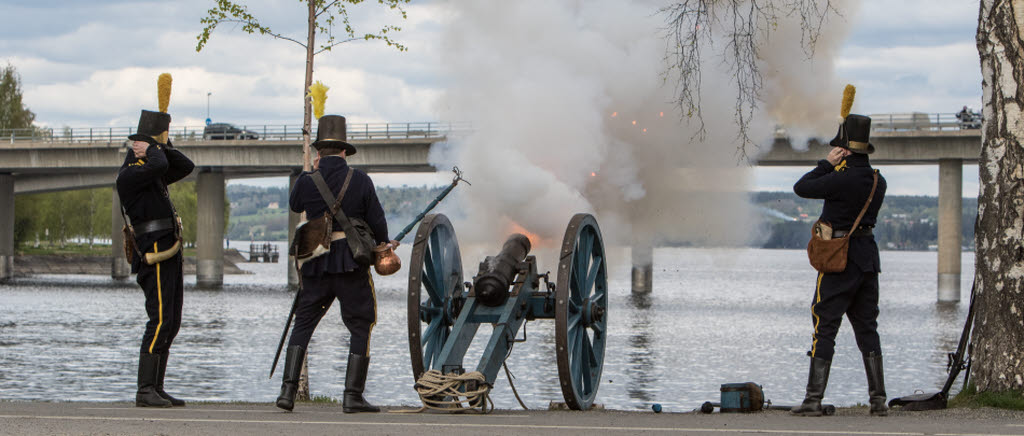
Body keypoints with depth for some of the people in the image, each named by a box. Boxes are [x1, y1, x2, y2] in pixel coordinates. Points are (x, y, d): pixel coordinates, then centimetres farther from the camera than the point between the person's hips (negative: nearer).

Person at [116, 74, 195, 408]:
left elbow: (185, 167, 21)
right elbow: (159, 166, -29)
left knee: (171, 324, 10)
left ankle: (156, 389, 13)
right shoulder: (129, 175, -11)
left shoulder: (150, 174, 19)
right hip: (154, 257, -10)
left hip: (169, 256, 10)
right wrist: (152, 148, -8)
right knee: (160, 321, -16)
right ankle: (145, 391, -18)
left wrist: (159, 147, 8)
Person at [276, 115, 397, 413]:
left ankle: (288, 390, 1)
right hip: (352, 265, -2)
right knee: (361, 327, 5)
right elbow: (376, 221, 0)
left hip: (316, 265, 2)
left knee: (303, 324, 12)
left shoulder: (307, 182, -2)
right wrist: (383, 245, 19)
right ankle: (353, 396, -1)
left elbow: (294, 205, 19)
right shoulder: (360, 180, -4)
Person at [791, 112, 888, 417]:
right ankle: (878, 398, 9)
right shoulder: (878, 181, 5)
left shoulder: (842, 179, -19)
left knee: (824, 328, -3)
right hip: (868, 257, 7)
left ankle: (813, 399, -6)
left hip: (840, 259, -7)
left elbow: (802, 188, -10)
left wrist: (828, 163, -2)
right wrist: (838, 167, 17)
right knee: (867, 328, 12)